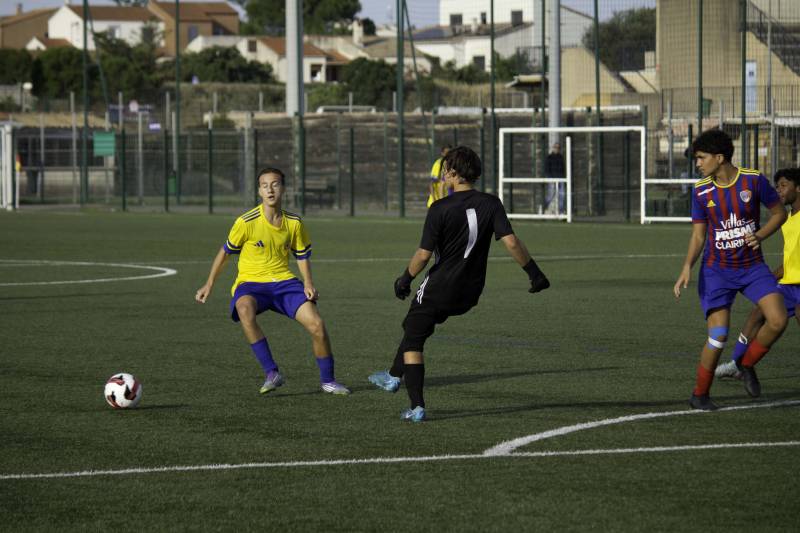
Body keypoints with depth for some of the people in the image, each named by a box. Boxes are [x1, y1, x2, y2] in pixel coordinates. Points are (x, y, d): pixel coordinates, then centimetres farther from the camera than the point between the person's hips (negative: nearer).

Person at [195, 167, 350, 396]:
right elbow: (226, 251, 2)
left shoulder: (294, 223, 0)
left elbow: (302, 255, 13)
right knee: (245, 310, -39)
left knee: (316, 324, -14)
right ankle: (271, 373, -32)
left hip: (283, 282, 3)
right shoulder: (247, 222, -11)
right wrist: (209, 285, 4)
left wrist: (308, 284, -4)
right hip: (250, 283, -3)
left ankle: (327, 380, 10)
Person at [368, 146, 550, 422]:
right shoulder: (491, 204, -6)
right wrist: (535, 273, -6)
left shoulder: (440, 209, -17)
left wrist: (405, 279, 1)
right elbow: (511, 242, -14)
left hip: (439, 288, -6)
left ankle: (417, 407, 1)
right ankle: (394, 376, 40)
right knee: (415, 327, 29)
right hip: (470, 293, 6)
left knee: (413, 342, 9)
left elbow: (424, 255, -15)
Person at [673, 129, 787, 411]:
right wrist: (687, 267, -14)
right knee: (718, 336, -12)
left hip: (752, 267, 1)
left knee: (778, 320, -16)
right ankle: (699, 395, 7)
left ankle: (747, 365, 11)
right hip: (717, 271, -1)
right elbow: (698, 235, 2)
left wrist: (759, 235, -16)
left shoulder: (753, 180, -9)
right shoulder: (701, 191, -4)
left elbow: (779, 213, 2)